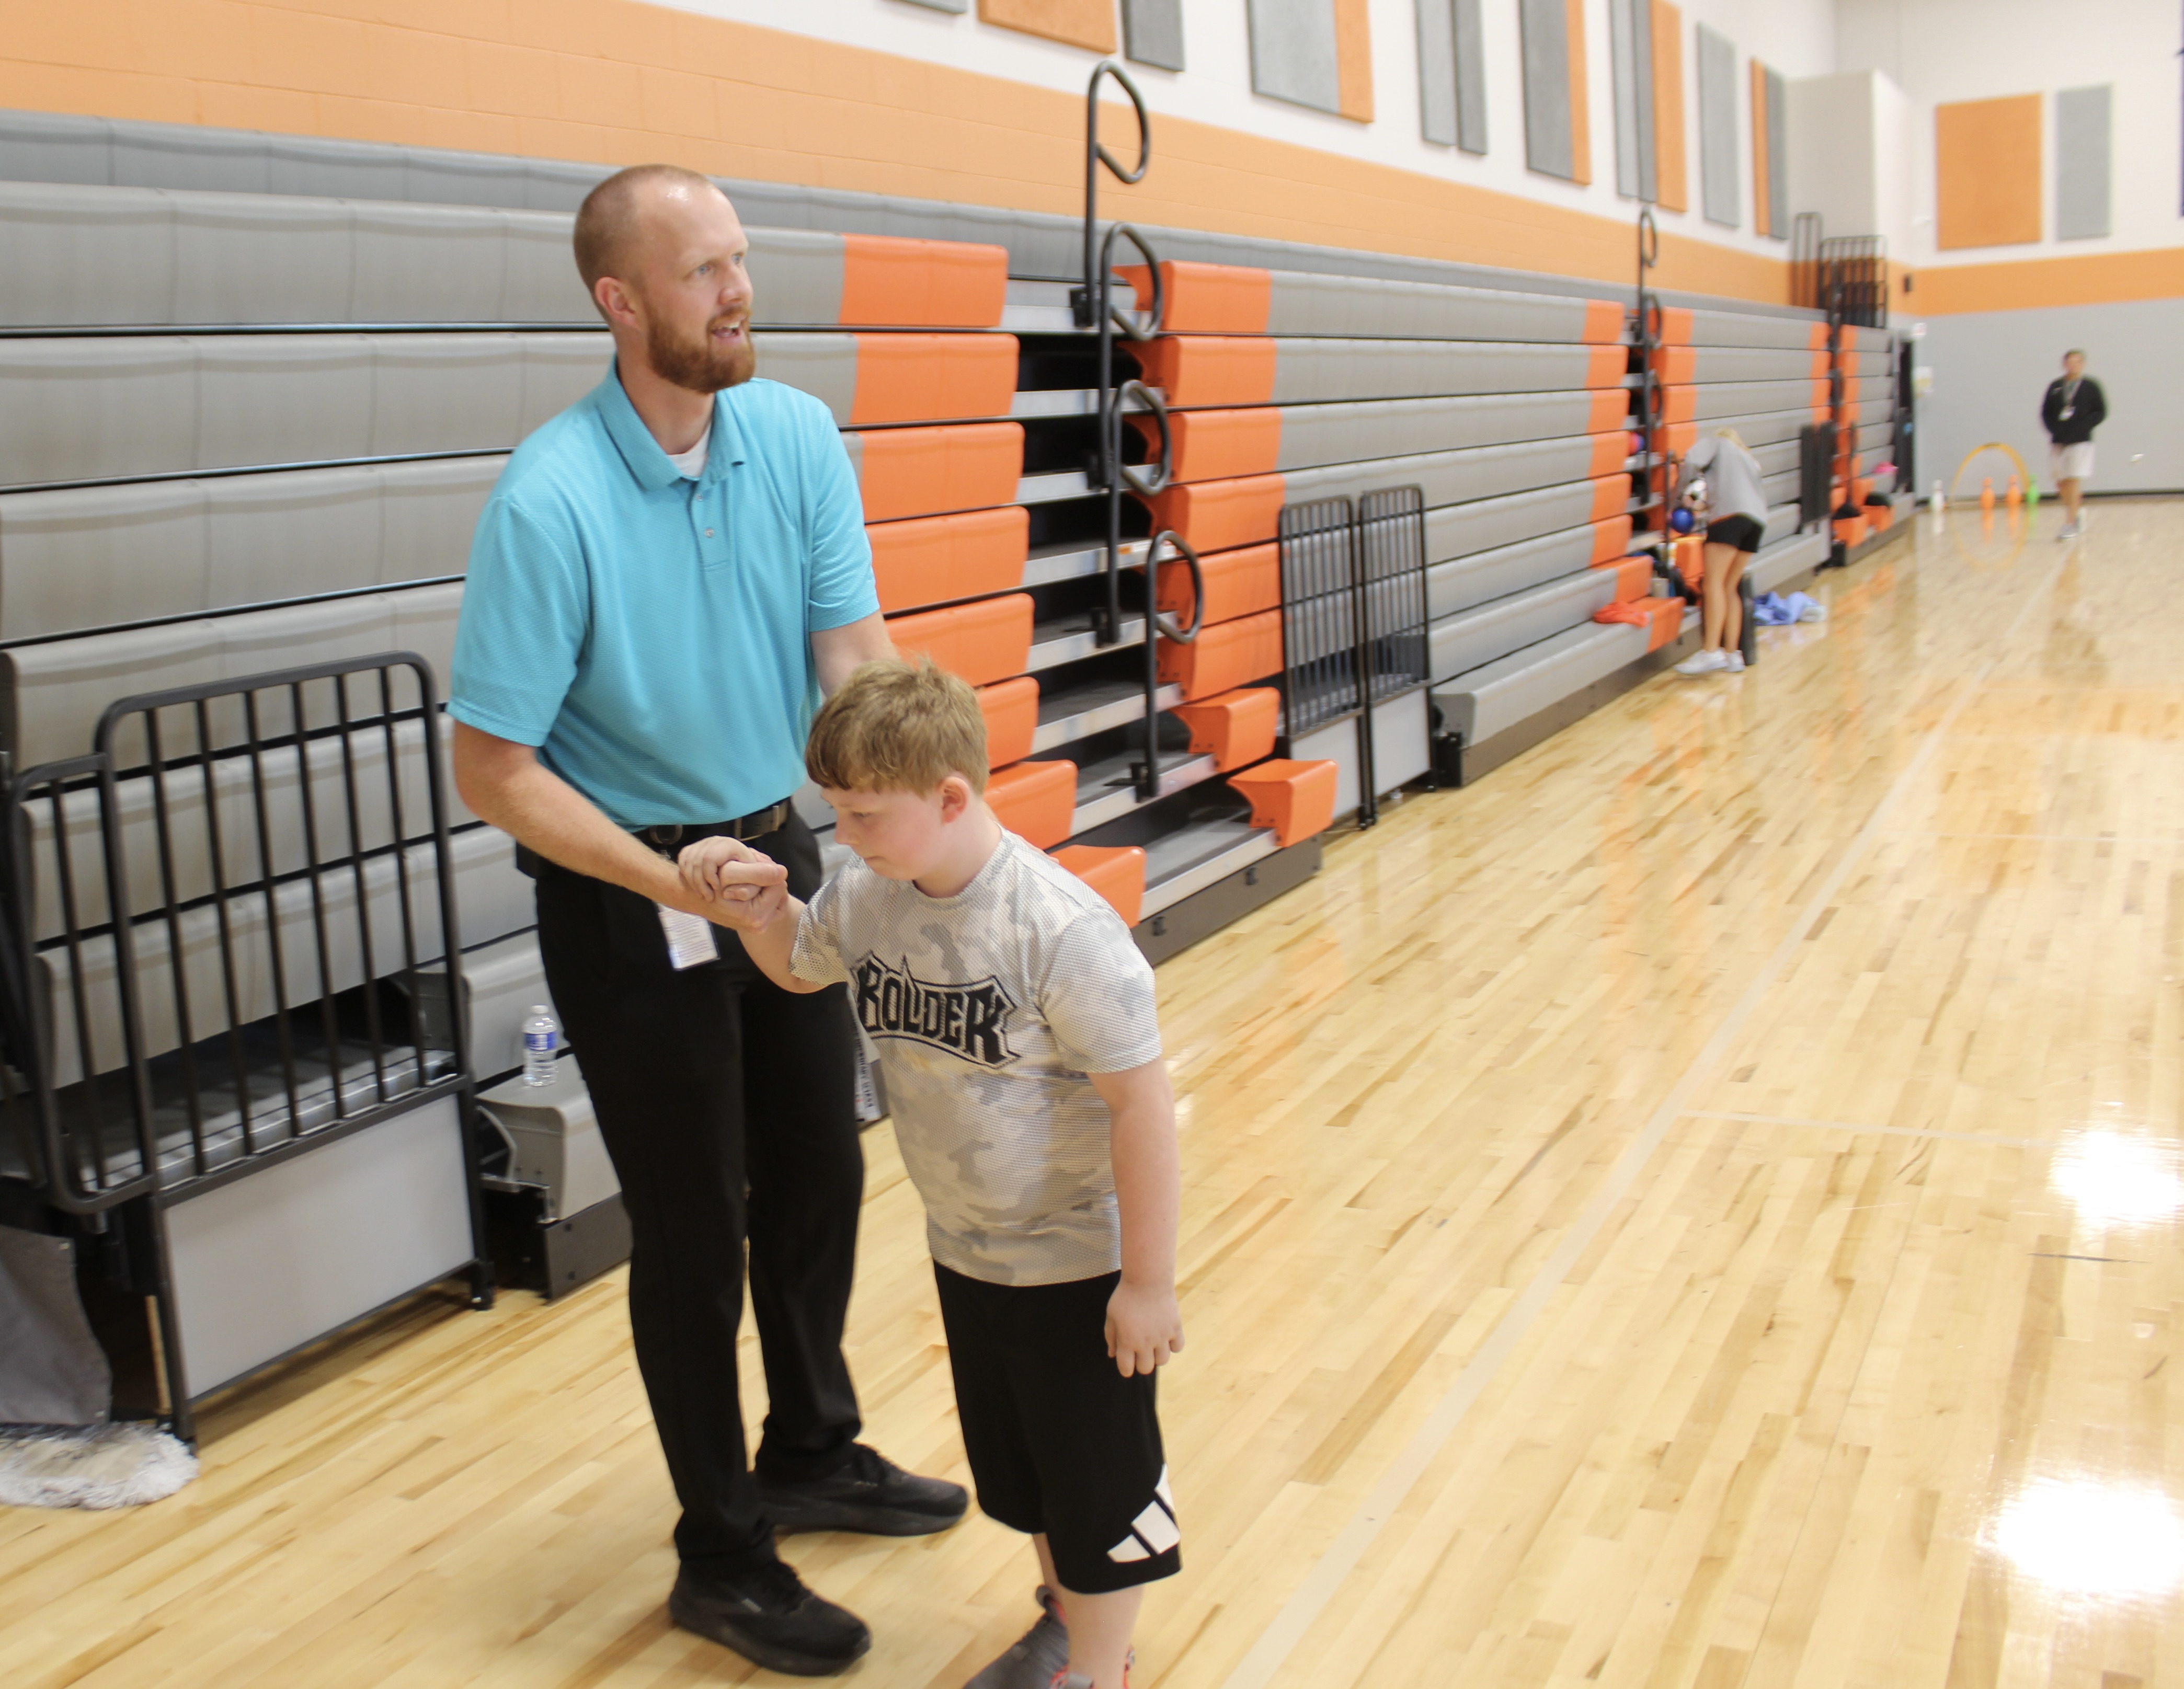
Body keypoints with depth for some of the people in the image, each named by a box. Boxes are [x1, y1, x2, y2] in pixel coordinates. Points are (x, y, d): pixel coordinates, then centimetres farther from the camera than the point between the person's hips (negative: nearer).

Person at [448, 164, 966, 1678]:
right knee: (695, 1223, 5)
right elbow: (493, 770, -19)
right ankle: (722, 1556, 25)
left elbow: (855, 657, -11)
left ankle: (811, 1452, 41)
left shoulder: (800, 437, -7)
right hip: (626, 900, -5)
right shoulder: (549, 502, -23)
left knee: (821, 1171, 17)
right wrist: (674, 886, -26)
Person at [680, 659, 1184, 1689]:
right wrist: (754, 906, -7)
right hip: (964, 1250, 7)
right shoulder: (866, 898, -9)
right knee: (1010, 1459, 25)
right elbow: (798, 966, 15)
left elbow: (1141, 1103, -25)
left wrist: (1147, 1279, -20)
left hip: (1080, 1263, -7)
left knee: (1096, 1470, 12)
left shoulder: (1062, 929, -30)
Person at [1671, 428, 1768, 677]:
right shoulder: (1750, 459, 36)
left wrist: (1680, 494, 13)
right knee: (1730, 588, 11)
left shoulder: (1717, 442, 19)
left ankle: (1711, 652, -28)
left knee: (1714, 583, -15)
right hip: (1758, 519, 7)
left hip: (1730, 512, -7)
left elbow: (1692, 461, 1)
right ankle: (1733, 654, 5)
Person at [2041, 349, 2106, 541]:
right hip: (2058, 443, 4)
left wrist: (2081, 428, -15)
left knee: (2073, 481, -9)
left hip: (2080, 442, -4)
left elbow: (2100, 413, -3)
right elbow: (2046, 413, 7)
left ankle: (2070, 524, -7)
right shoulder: (2055, 387, 7)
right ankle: (2076, 516, 28)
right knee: (2061, 483, 8)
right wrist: (2055, 430, -8)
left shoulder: (2091, 387, 0)